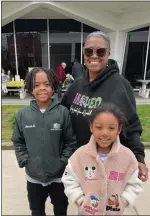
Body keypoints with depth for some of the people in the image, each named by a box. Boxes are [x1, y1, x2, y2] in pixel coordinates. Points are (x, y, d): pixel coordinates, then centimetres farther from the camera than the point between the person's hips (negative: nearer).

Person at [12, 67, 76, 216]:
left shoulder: (63, 112, -15)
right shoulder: (23, 114, -8)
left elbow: (71, 141, -10)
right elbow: (18, 142, 1)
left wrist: (63, 162, -15)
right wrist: (25, 161, -8)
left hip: (59, 175, -1)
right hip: (33, 176, 2)